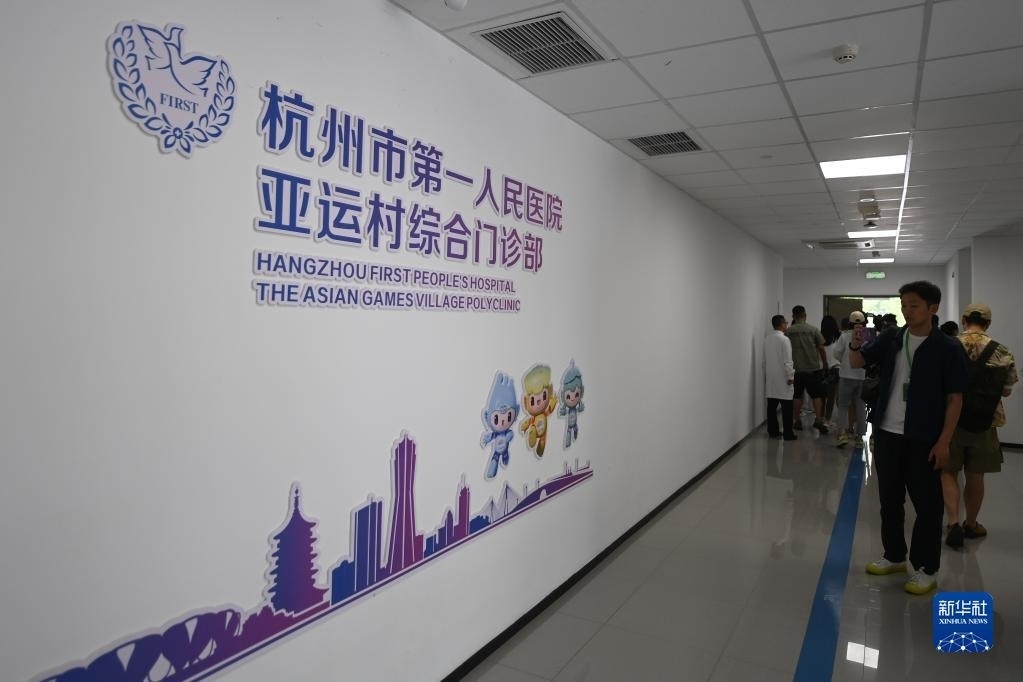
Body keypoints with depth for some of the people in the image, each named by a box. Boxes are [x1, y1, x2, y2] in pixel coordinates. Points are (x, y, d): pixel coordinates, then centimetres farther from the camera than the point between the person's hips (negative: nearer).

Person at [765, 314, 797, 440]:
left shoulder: (767, 339, 6)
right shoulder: (784, 339, -14)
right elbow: (787, 361, -16)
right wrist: (791, 376, -10)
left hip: (770, 377, 7)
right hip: (782, 377, -7)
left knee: (772, 406, 9)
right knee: (786, 407, -1)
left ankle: (772, 431, 13)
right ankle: (788, 433, 1)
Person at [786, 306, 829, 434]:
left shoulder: (788, 332, -3)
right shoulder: (813, 329, -5)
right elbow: (821, 348, -2)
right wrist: (825, 363, 11)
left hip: (796, 369, 1)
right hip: (813, 368, -1)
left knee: (797, 395, 9)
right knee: (817, 395, 7)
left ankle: (798, 421, 13)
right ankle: (818, 419, -2)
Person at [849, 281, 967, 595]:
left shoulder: (948, 348, -8)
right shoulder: (890, 340, 3)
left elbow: (955, 398, -8)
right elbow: (857, 363, 3)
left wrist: (944, 441, -12)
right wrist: (855, 346, -20)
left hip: (923, 439, -4)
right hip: (886, 434, 4)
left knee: (927, 504, 5)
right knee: (889, 499, 15)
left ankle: (926, 569, 19)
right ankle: (894, 556, 30)